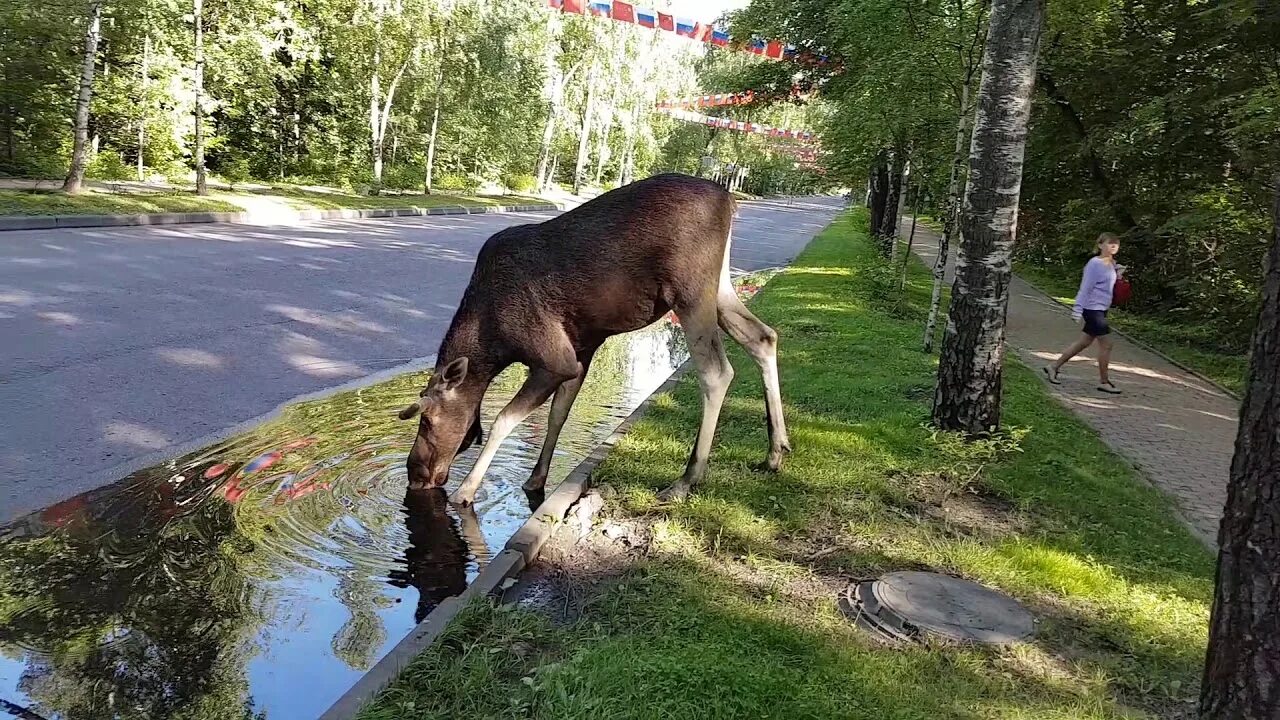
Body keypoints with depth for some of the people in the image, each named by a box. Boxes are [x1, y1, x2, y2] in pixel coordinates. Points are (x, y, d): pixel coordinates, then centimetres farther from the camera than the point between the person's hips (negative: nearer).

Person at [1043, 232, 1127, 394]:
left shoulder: (1111, 264, 11)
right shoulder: (1094, 264, -14)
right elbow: (1085, 288, -16)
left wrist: (1118, 274, 4)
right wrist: (1078, 310, -18)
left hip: (1101, 310, 9)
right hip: (1093, 309, -9)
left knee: (1084, 342, 14)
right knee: (1106, 344, -5)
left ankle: (1053, 367, 22)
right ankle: (1104, 382, 6)